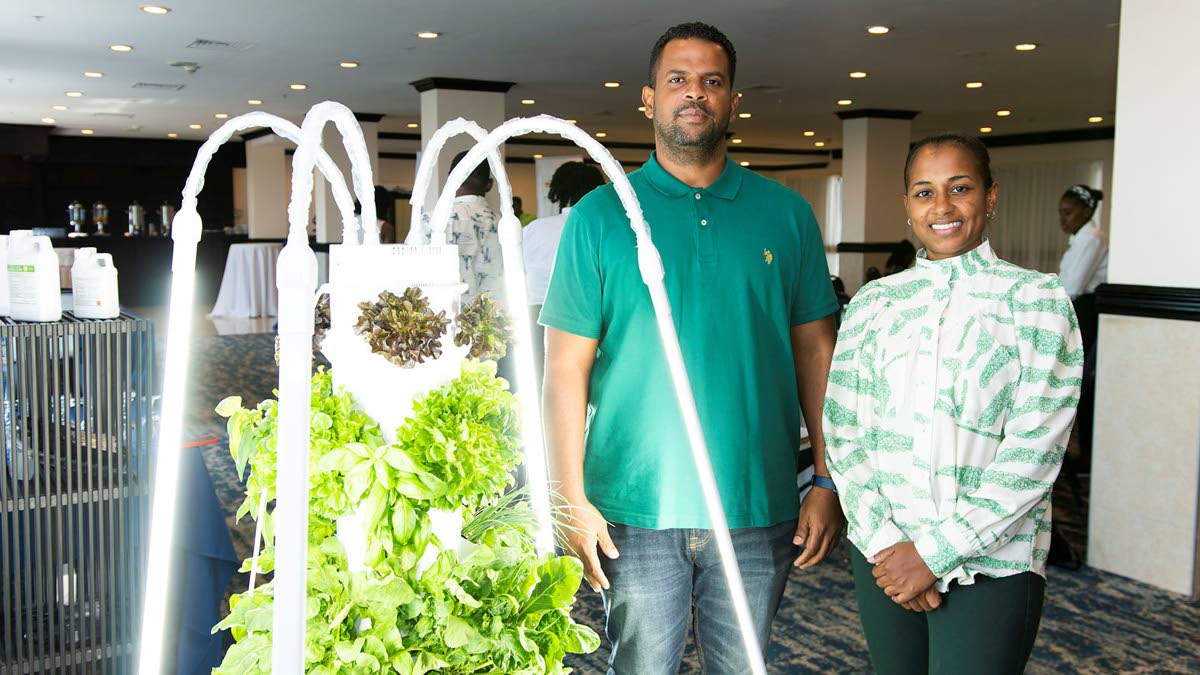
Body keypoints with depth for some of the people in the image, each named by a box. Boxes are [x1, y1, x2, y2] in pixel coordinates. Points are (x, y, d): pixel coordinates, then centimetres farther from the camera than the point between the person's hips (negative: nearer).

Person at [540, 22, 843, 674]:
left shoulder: (785, 214, 4)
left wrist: (829, 482, 1)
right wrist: (572, 499, -9)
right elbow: (566, 368, -3)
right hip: (635, 511, -1)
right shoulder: (599, 216, -1)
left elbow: (815, 352, 6)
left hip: (758, 507, 2)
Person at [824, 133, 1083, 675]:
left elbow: (1033, 450, -9)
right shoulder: (873, 303, 6)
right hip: (883, 555, 3)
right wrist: (883, 543, -10)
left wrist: (934, 552, -12)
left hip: (991, 563, -3)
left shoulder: (1037, 299, -2)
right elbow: (843, 433, 2)